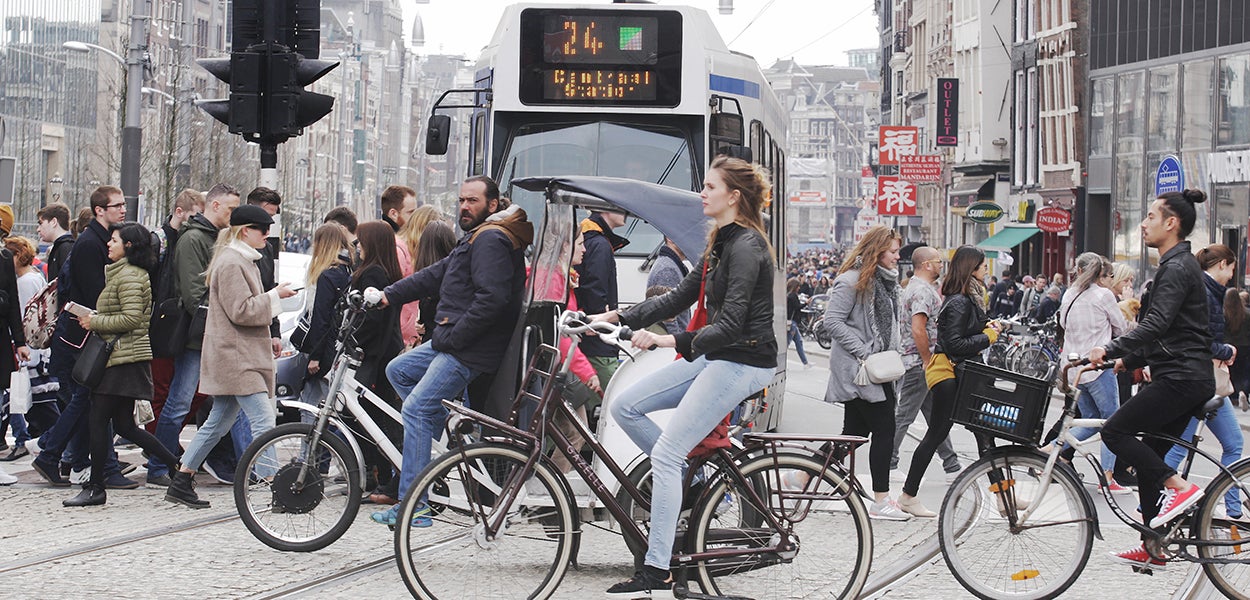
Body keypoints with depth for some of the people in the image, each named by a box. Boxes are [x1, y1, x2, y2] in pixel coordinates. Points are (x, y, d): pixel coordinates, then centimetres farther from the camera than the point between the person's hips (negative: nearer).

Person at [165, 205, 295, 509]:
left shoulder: (242, 261, 20)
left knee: (218, 421, 12)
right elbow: (241, 311, -20)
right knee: (263, 419, -14)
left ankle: (181, 483, 16)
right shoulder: (231, 263, -13)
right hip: (235, 357, -11)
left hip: (242, 355, 11)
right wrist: (274, 296, -13)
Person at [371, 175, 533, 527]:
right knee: (398, 371, 19)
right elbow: (436, 274, 21)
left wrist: (454, 336, -20)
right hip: (452, 341, 11)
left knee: (416, 409, -12)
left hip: (469, 351, -11)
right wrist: (387, 296, 14)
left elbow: (492, 299, -25)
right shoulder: (477, 238, 21)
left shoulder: (491, 240, -14)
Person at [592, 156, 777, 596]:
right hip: (716, 356, 10)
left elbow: (730, 325, -26)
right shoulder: (722, 242, 13)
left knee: (665, 454, -13)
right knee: (625, 407, 5)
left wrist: (668, 341, -32)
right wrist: (618, 317, 8)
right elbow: (681, 297, 15)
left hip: (742, 362, -10)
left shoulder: (745, 247, -18)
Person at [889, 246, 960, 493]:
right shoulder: (923, 291, -17)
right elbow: (918, 330, -26)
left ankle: (951, 466, 16)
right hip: (919, 363, -11)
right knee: (904, 415, -4)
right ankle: (888, 465, 3)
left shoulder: (917, 287, 17)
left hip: (922, 363, 11)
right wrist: (928, 362, -20)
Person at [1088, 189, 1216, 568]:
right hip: (1187, 377, 10)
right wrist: (1128, 361, 20)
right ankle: (1153, 547, 13)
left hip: (1181, 377, -10)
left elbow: (1156, 325, -26)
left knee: (1116, 431, -12)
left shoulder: (1177, 268, -13)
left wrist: (1111, 350, -33)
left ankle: (1180, 487, -12)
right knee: (1148, 457, 10)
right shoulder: (1178, 265, 19)